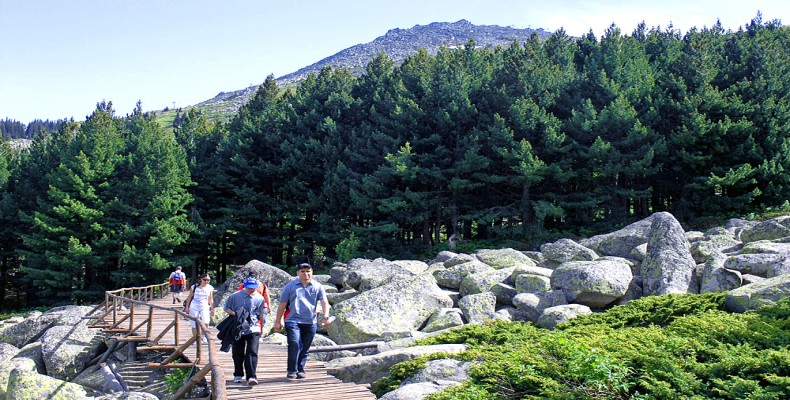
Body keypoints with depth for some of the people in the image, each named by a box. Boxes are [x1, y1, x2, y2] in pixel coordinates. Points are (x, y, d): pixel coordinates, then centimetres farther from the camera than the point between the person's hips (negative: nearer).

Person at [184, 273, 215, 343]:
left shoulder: (210, 288, 1)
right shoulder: (195, 287, -4)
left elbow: (211, 299, 9)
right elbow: (189, 297, 4)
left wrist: (212, 309, 9)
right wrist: (187, 307, 3)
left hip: (204, 307, 0)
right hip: (194, 307, 0)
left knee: (206, 322, -19)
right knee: (194, 324, 3)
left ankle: (204, 336, 4)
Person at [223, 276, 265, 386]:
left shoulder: (259, 298, 0)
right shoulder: (235, 296, -2)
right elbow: (226, 308, 6)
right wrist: (234, 314, -11)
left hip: (253, 329, -1)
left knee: (252, 352, -13)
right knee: (238, 353, 11)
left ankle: (251, 377, -17)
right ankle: (238, 375, 28)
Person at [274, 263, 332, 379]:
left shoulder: (317, 287, 10)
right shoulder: (290, 286, 7)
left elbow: (324, 302, 3)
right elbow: (282, 305, 9)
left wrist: (326, 317, -13)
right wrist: (278, 321, 7)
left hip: (310, 323, 2)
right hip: (293, 321, -2)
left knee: (305, 348, 7)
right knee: (294, 343, -19)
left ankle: (300, 370, 19)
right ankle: (292, 370, -11)